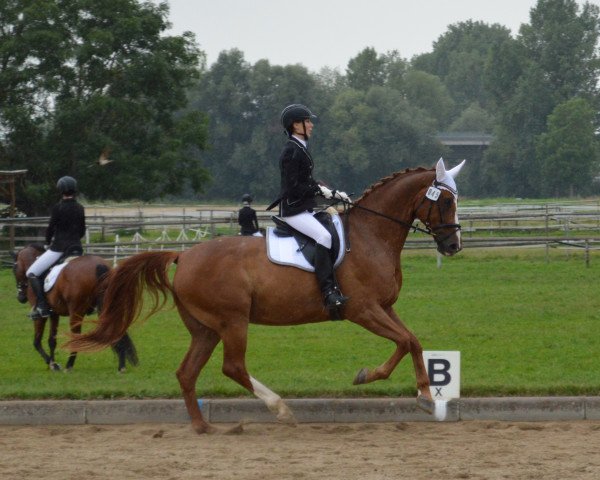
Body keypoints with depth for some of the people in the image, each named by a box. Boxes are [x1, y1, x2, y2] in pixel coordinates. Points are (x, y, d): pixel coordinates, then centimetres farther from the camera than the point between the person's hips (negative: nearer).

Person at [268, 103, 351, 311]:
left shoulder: (301, 149, 17)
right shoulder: (291, 151, -13)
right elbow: (294, 187, -18)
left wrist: (334, 193, 12)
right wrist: (320, 190, -15)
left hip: (305, 208, 11)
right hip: (293, 210, -11)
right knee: (324, 236, -28)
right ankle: (329, 291, -33)